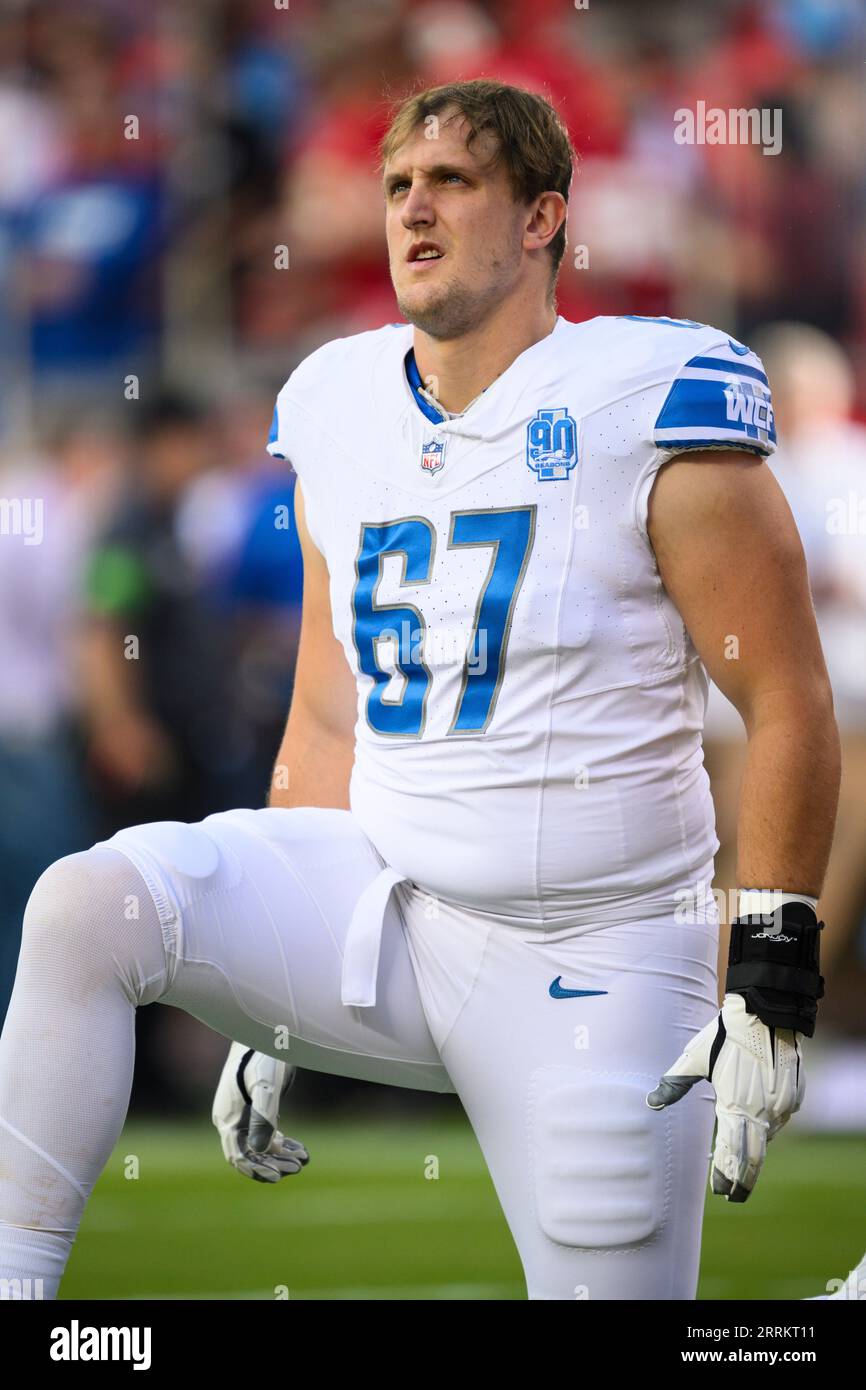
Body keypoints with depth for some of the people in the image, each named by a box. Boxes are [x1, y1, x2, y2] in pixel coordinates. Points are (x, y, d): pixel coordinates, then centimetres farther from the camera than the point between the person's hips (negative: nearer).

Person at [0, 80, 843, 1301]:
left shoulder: (654, 404, -10)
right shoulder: (341, 414, 8)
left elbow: (790, 709, -8)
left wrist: (773, 990, -14)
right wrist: (264, 1015, 14)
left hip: (588, 968, -4)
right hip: (374, 905, 4)